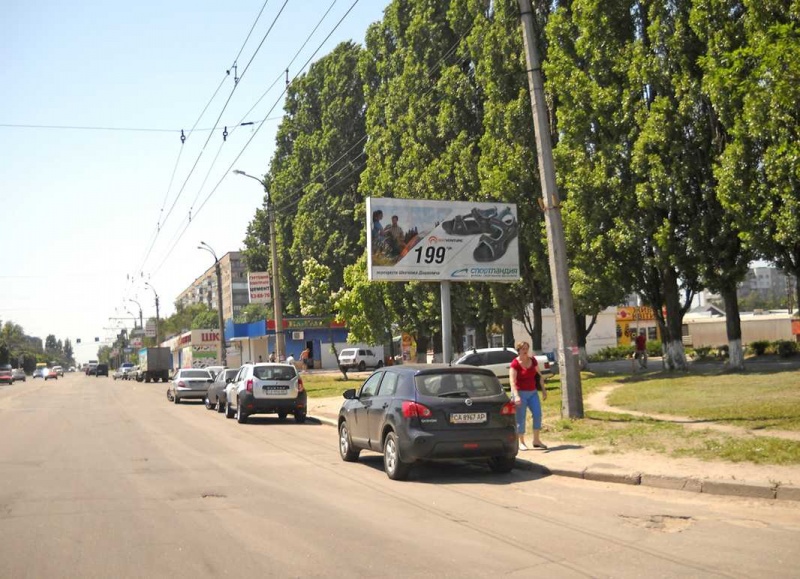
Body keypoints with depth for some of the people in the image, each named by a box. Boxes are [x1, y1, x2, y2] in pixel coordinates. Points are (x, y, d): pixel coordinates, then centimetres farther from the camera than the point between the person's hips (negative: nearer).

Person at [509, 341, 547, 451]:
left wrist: (543, 390, 12)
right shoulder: (515, 363, -14)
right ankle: (521, 442, 10)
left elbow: (538, 376, 14)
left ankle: (536, 440, 9)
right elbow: (512, 381, -20)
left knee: (537, 414, -1)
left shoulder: (533, 360, 4)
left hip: (533, 392, 5)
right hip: (520, 393, -5)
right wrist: (516, 396, -30)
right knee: (521, 418, -1)